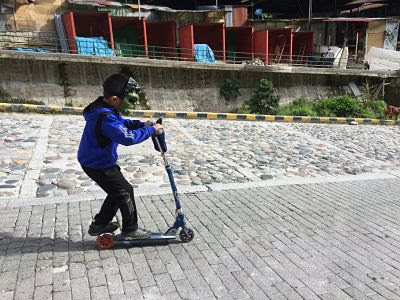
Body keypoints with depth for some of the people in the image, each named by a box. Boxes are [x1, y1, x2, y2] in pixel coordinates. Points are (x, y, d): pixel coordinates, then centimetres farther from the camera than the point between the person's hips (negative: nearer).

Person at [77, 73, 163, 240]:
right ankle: (130, 230, 15)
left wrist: (142, 124, 0)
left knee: (118, 191, 20)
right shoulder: (105, 118, -32)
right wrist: (151, 130, -27)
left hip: (95, 161, 10)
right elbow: (127, 137, -38)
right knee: (125, 191, 0)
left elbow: (122, 123, 15)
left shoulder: (105, 108, 1)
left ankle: (99, 225, 33)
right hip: (98, 165, -10)